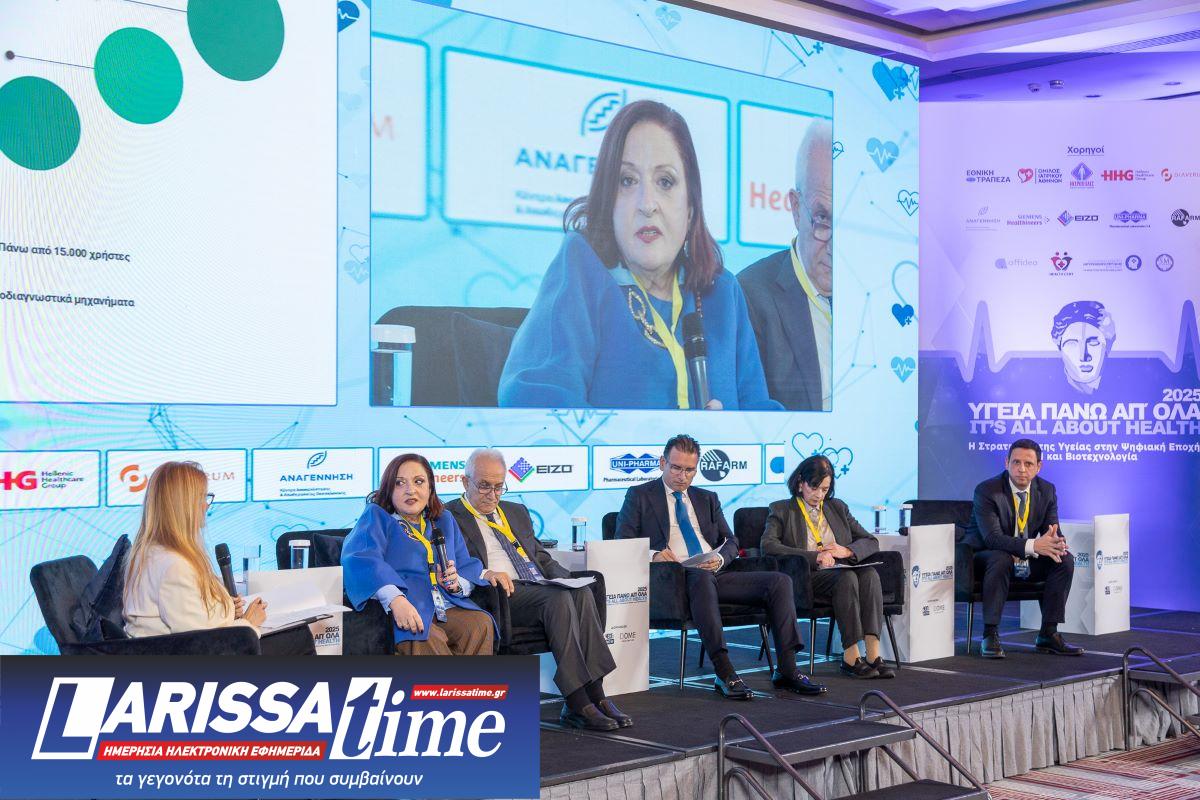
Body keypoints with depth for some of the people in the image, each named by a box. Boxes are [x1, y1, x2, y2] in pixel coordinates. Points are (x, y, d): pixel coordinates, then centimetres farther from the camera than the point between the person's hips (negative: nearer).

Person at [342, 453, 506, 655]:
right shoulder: (376, 516, 9)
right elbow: (361, 560, -11)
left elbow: (467, 567, 20)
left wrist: (457, 583, -7)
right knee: (426, 638, -37)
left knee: (481, 623, -27)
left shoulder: (444, 520, 25)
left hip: (446, 608, 5)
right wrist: (395, 599, -29)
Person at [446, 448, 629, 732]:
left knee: (582, 592, -26)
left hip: (539, 588, 6)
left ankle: (595, 694, -29)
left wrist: (565, 577, 5)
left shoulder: (517, 513, 28)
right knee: (558, 599, -32)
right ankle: (579, 702, -32)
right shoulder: (449, 517, 7)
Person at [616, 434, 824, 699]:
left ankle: (787, 670, -19)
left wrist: (720, 558, -6)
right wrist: (652, 554, -18)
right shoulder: (639, 496, 12)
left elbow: (730, 542, 19)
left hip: (718, 573, 6)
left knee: (780, 581, -15)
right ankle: (725, 674, -44)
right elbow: (623, 544, 3)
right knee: (702, 578, -41)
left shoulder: (708, 499, 25)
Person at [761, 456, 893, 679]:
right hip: (805, 578, -4)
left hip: (842, 573, 4)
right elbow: (768, 545, -9)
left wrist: (847, 551, -5)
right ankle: (850, 656, -34)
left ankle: (873, 653, -38)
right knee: (847, 577, -33)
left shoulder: (837, 508, 23)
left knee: (870, 574, -29)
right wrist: (814, 557, -17)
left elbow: (871, 542, 19)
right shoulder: (781, 510, 10)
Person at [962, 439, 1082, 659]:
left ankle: (1048, 634, -10)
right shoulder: (986, 491, -20)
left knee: (1066, 559, -17)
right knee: (1001, 559, -38)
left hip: (1028, 560, 5)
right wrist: (1032, 546, -43)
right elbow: (992, 538, -29)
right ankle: (990, 635, -30)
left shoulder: (1047, 490, -2)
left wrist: (1057, 542, -30)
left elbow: (1052, 530, -3)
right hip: (985, 557, -5)